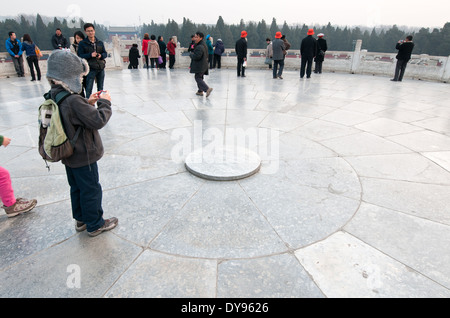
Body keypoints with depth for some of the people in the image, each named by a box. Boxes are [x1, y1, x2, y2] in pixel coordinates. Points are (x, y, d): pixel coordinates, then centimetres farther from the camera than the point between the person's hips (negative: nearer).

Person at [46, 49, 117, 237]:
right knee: (91, 190, 8)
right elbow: (98, 121, -27)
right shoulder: (73, 101, -28)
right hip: (84, 157, -9)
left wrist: (88, 103, 2)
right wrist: (104, 103, -13)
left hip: (68, 155, 9)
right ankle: (95, 225, 24)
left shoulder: (54, 98, -1)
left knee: (76, 188, 23)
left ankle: (81, 220, 40)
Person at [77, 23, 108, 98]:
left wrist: (101, 55, -11)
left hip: (101, 68, 4)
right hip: (91, 69, -4)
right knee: (89, 89, -6)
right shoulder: (82, 43, 1)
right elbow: (80, 56, -5)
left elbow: (105, 53, 12)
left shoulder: (100, 42, 13)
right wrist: (90, 55, -19)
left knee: (100, 89, 13)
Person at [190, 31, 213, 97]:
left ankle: (207, 89, -17)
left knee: (198, 78, -5)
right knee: (200, 78, 18)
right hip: (203, 65, 10)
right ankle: (200, 91, 26)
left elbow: (196, 56, -28)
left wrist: (191, 54, -8)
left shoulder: (199, 47, -22)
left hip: (199, 66, -10)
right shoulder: (204, 45, 12)